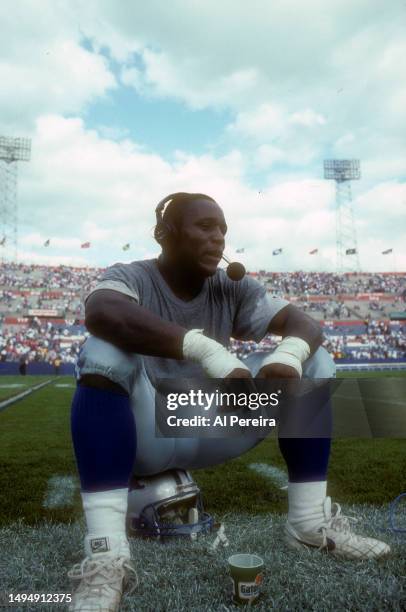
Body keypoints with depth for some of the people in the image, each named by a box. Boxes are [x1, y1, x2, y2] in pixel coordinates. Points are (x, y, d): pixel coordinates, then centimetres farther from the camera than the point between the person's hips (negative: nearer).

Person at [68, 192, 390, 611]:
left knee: (314, 362, -6)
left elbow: (305, 324, -8)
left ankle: (310, 523, -6)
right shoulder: (130, 277, -11)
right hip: (146, 432, -4)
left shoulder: (232, 289, 2)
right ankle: (106, 555, -35)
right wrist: (205, 348, -46)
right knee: (104, 352, -33)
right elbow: (101, 313, -36)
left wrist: (289, 354, -32)